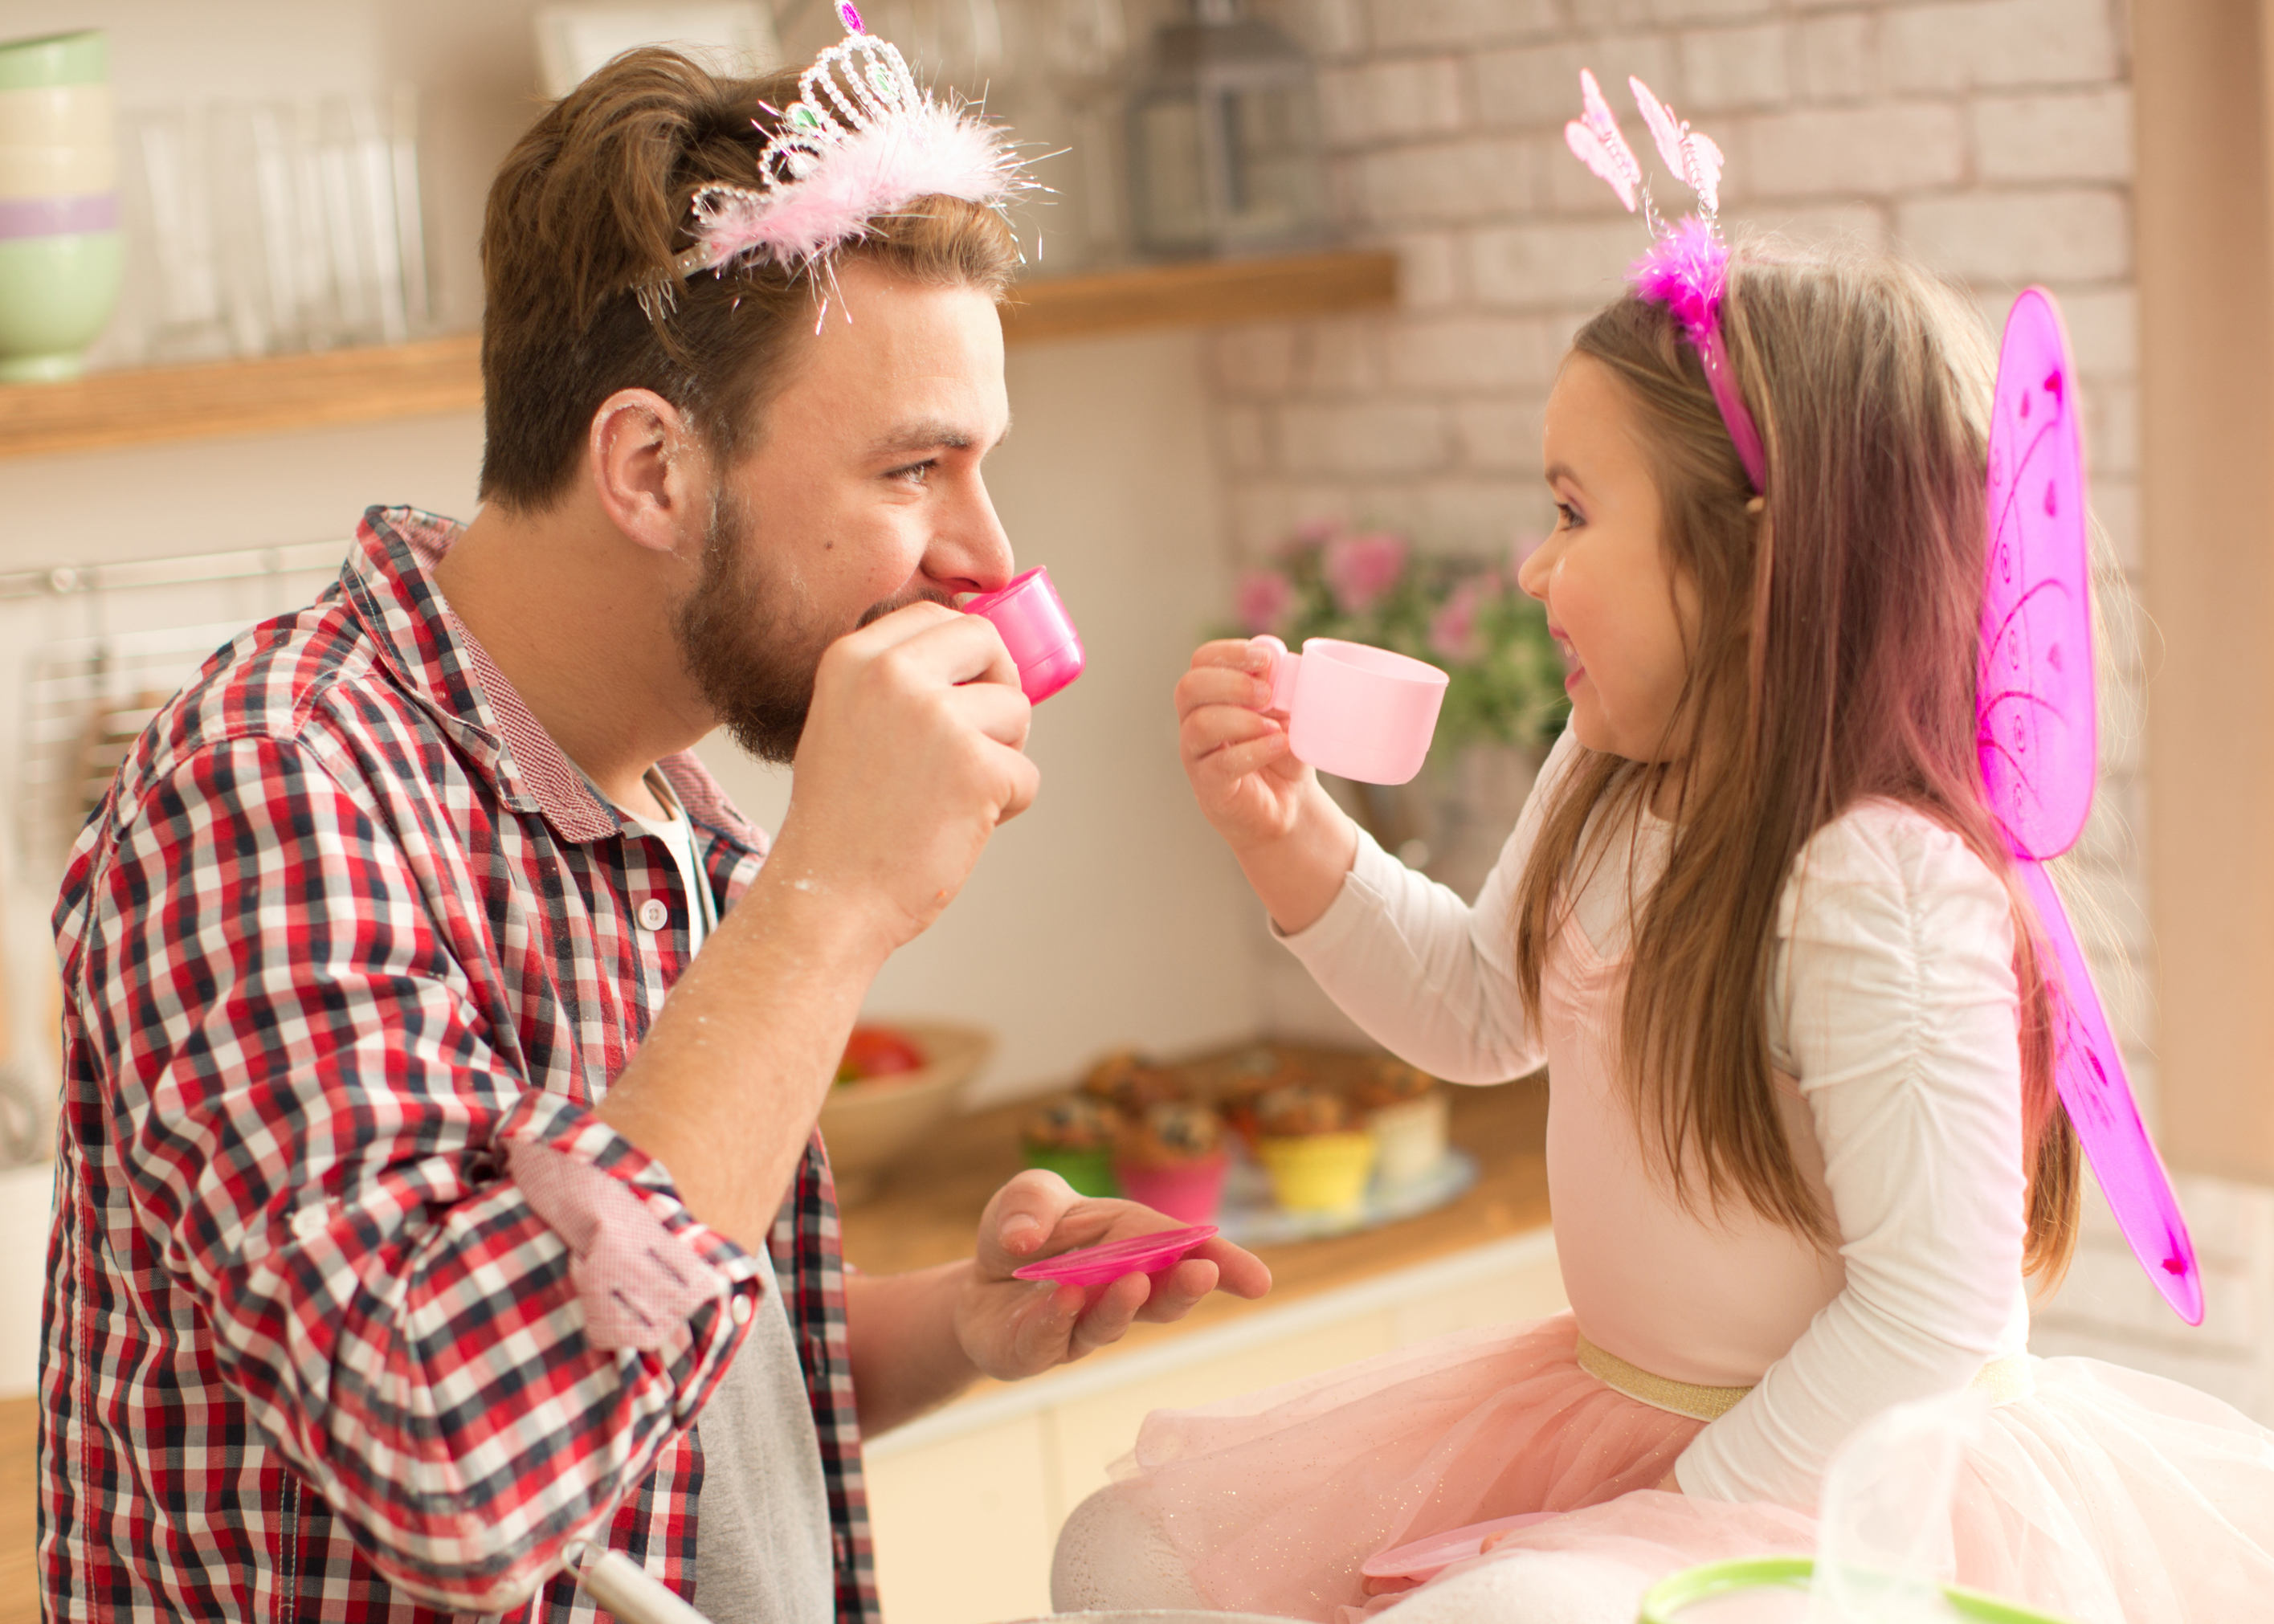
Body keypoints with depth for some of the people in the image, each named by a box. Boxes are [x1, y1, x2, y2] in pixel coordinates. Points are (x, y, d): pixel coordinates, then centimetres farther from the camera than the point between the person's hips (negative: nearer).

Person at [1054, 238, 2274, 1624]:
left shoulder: (1880, 885, -27)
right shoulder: (1607, 782, -1)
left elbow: (1930, 1310, -26)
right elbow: (1481, 1011, 17)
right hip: (1610, 1404, 8)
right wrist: (1290, 835, 3)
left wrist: (1689, 1510, -20)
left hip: (1840, 1482, -8)